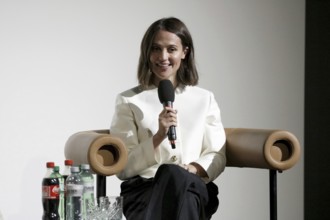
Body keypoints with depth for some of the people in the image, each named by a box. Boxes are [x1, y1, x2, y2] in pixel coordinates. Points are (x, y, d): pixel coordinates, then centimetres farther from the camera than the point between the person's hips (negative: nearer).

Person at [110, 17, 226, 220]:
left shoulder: (205, 99, 19)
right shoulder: (129, 101, 11)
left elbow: (217, 157, 12)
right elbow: (122, 168, 3)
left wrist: (193, 169, -11)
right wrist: (158, 137, -12)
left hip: (194, 189, 1)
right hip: (144, 189, -1)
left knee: (173, 175, -38)